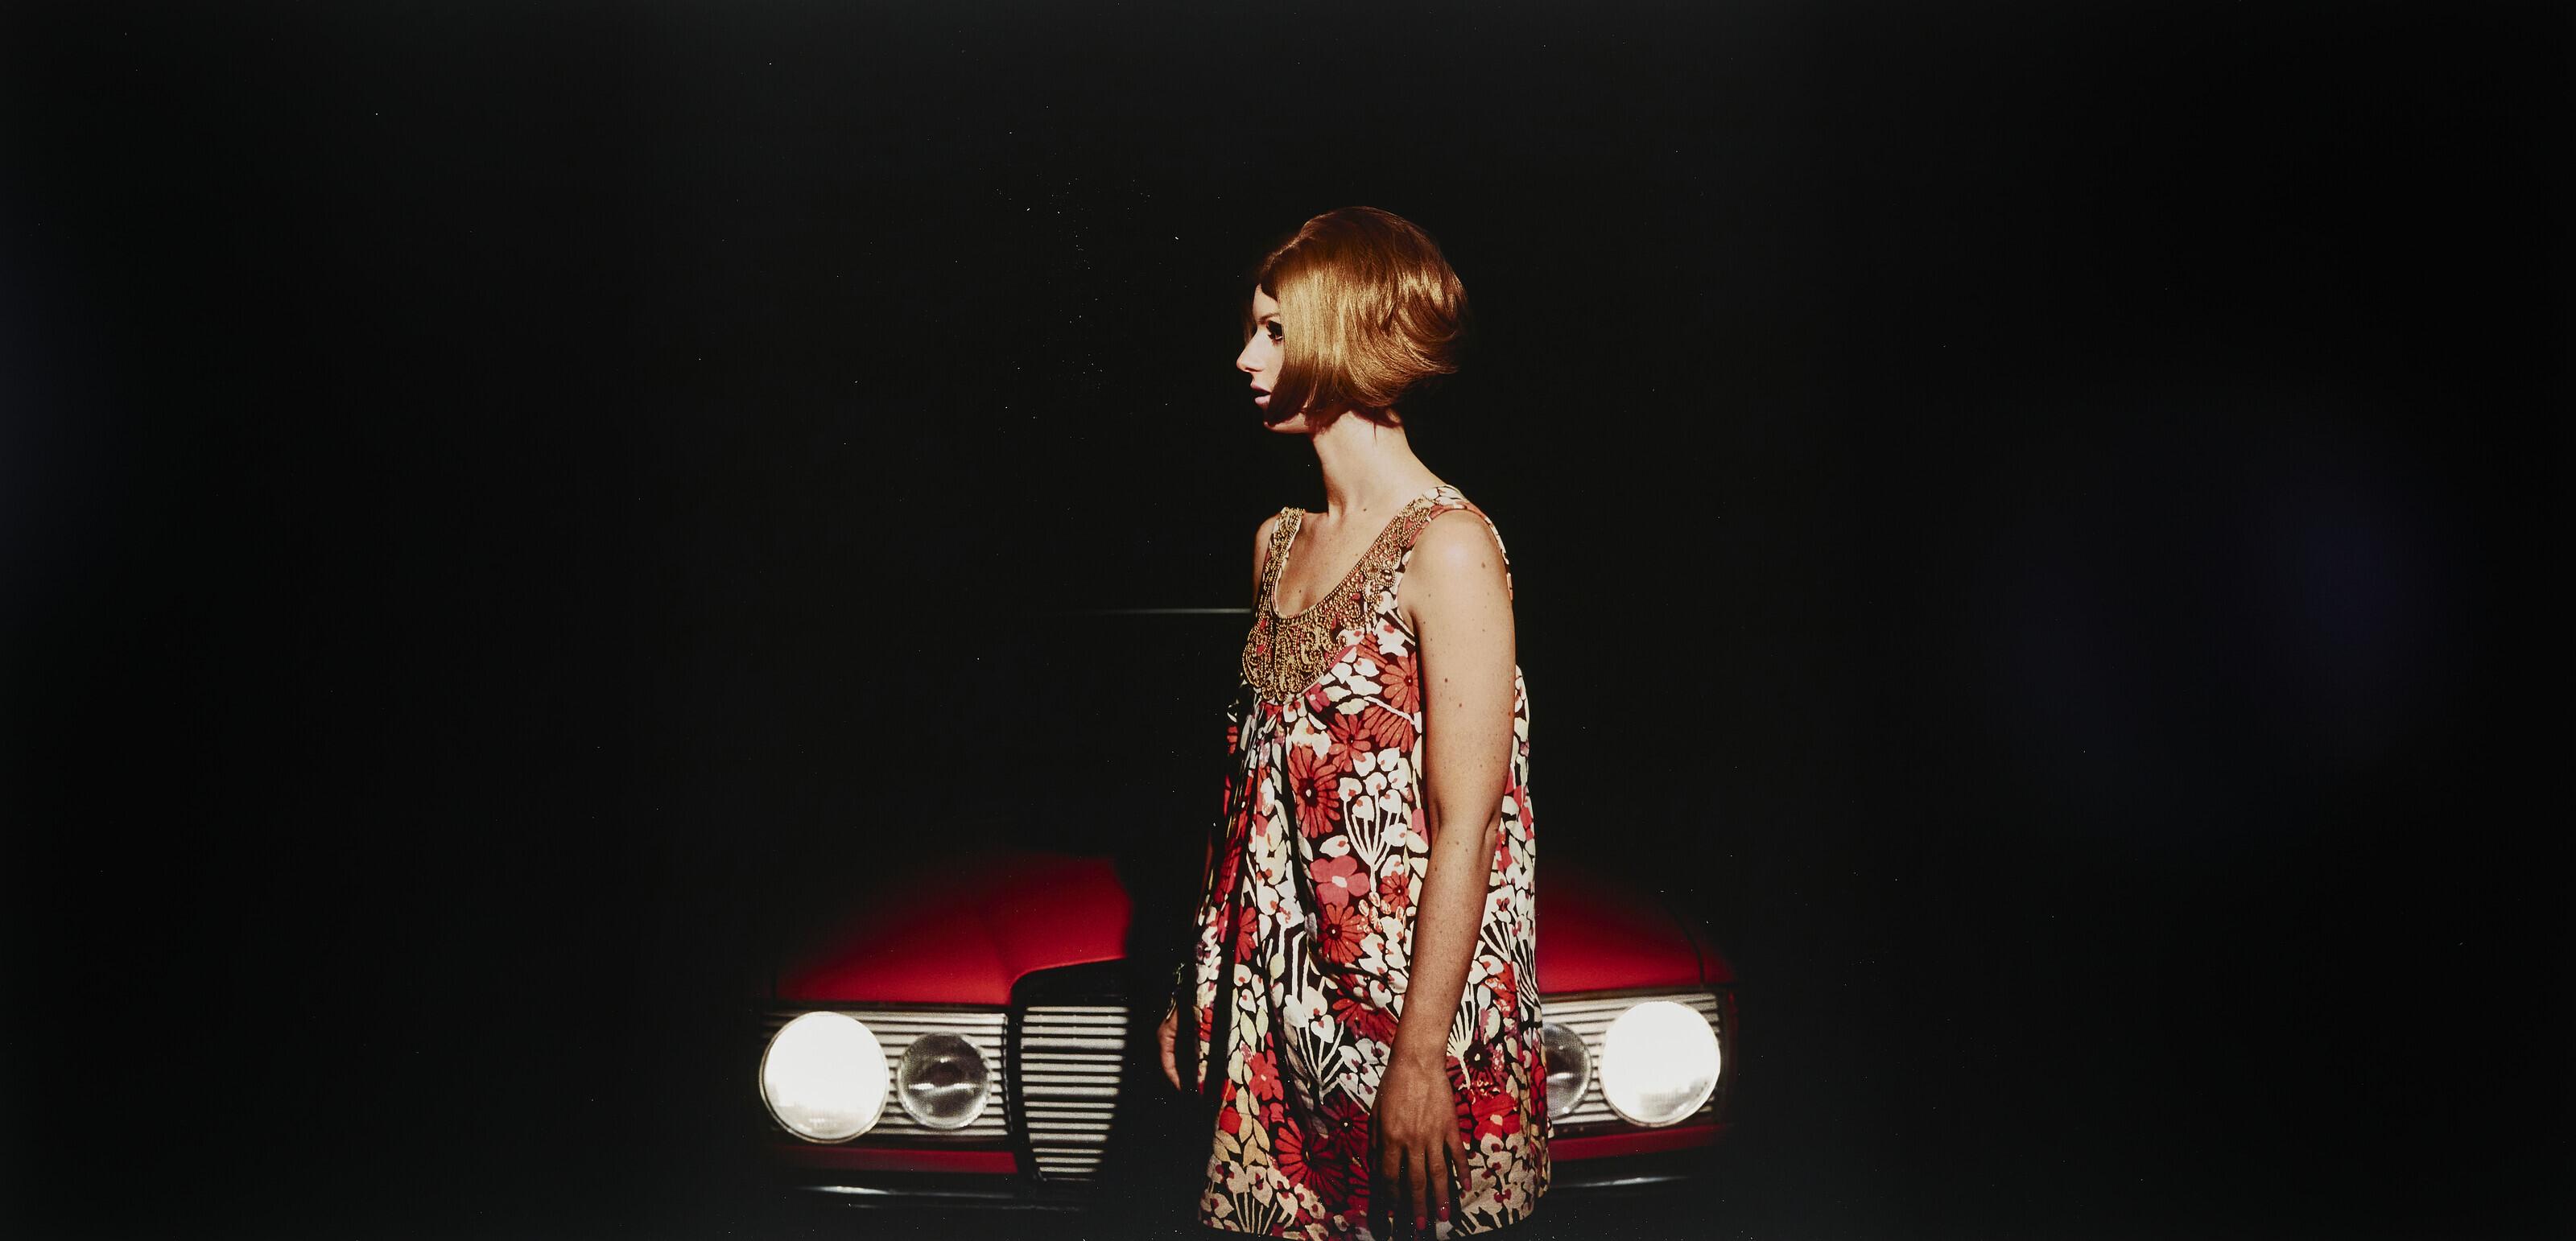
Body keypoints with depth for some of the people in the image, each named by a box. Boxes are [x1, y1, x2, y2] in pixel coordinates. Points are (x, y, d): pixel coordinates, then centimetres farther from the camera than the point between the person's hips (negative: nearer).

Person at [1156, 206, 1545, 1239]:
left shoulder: (1448, 549, -13)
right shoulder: (1279, 543, 10)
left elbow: (1463, 829, -17)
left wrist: (1421, 1058, -19)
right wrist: (1199, 985, 14)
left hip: (1403, 1005, -7)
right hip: (1275, 1011, 7)